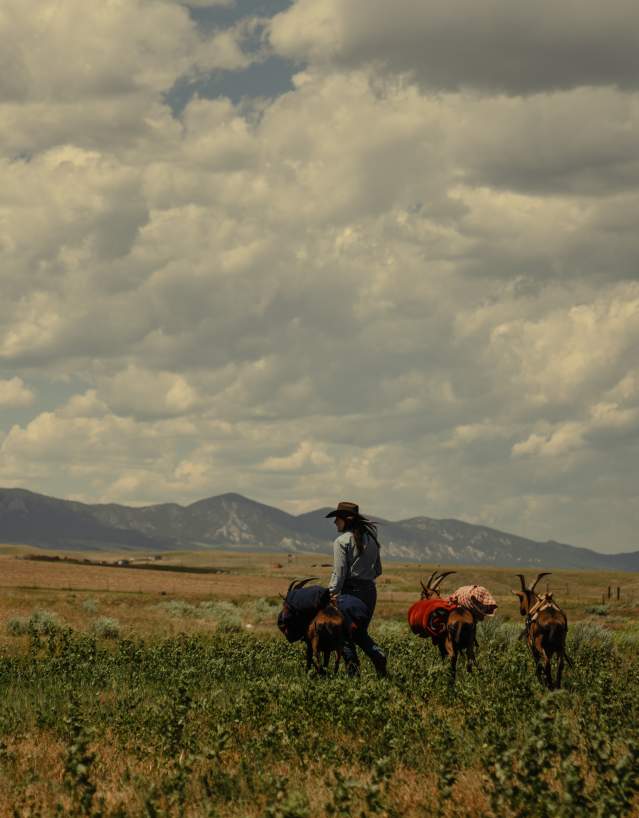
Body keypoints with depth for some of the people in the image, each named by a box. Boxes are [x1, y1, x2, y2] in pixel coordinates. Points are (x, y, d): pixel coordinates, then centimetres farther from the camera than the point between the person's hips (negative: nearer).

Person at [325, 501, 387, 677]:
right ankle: (377, 654, -7)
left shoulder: (342, 541, -9)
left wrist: (331, 594, -11)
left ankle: (352, 664, -8)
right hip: (370, 590, 6)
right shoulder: (370, 538, 11)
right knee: (360, 632, 17)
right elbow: (378, 570, 16)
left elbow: (339, 573, -14)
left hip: (350, 590, -6)